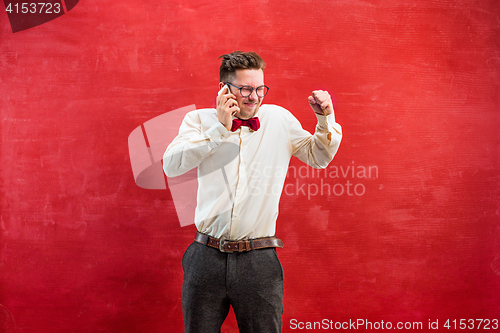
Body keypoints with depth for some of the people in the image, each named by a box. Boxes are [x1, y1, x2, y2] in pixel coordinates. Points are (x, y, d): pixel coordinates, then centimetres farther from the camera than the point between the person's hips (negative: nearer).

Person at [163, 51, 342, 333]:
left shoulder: (280, 119, 8)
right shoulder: (200, 119, 4)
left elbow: (318, 157, 16)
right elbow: (171, 166, -10)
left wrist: (326, 119, -2)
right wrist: (219, 129, -14)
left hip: (259, 261, 0)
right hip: (207, 257, 0)